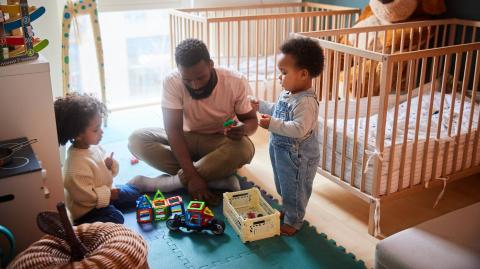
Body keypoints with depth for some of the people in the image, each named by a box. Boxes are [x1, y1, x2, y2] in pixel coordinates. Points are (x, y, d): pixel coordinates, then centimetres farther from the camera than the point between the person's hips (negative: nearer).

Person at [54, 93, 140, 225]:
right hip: (86, 210, -9)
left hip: (105, 194, 9)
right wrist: (109, 194, -25)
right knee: (116, 218, -26)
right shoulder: (77, 165, -33)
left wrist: (110, 164, -13)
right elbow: (84, 195, -31)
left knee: (133, 192, 14)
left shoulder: (93, 147, -4)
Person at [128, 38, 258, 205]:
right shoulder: (172, 83, -21)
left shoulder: (236, 82, -19)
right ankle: (218, 178, -26)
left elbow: (252, 119, -6)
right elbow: (173, 129, -24)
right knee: (136, 140, -22)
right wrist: (192, 176, -34)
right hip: (187, 140, 1)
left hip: (221, 142, -1)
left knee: (245, 149, -36)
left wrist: (243, 129, -33)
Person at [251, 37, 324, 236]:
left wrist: (273, 124, -36)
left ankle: (293, 222, 28)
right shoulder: (287, 93, 1)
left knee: (295, 190, 10)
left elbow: (299, 129, -36)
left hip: (298, 156, -9)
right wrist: (261, 106, 13)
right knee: (283, 187, 26)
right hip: (281, 152, 10)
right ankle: (287, 210, 48)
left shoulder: (306, 102, -29)